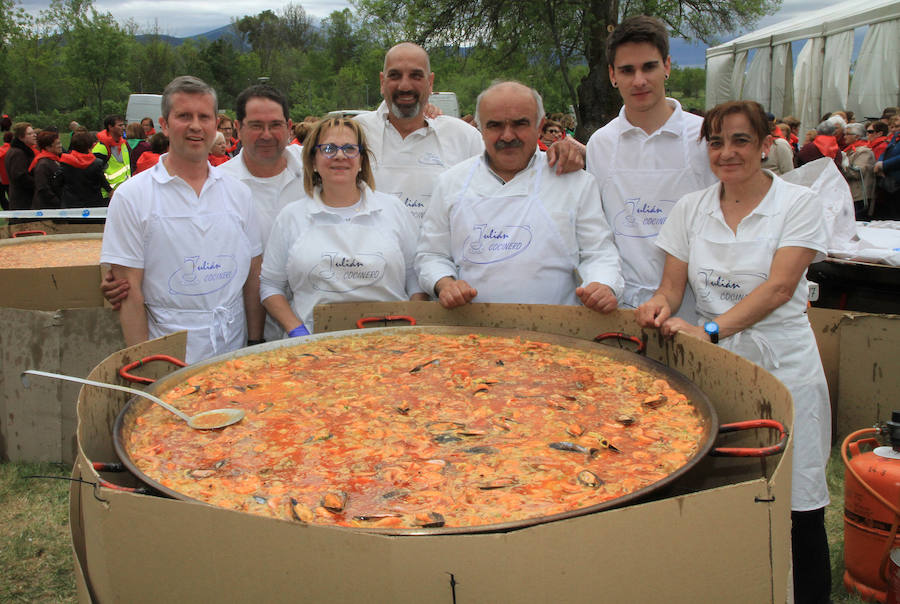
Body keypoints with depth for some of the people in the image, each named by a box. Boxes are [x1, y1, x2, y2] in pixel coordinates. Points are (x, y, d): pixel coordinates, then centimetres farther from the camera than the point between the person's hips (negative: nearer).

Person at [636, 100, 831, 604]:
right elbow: (673, 284, 7)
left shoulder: (798, 203, -3)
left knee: (797, 505, 2)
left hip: (782, 363, -3)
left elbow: (779, 286, -15)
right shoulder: (692, 208, 8)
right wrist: (662, 306, -17)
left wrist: (712, 328, -28)